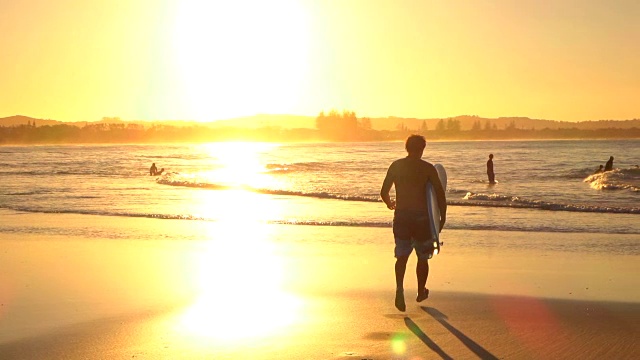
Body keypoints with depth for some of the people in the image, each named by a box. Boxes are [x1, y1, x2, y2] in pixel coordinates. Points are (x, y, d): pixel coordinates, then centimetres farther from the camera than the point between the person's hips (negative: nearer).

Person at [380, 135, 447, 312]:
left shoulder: (396, 166, 3)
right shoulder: (428, 168, -2)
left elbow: (384, 192, 3)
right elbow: (440, 193, -6)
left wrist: (390, 203, 25)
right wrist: (442, 217, 5)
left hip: (401, 215, 1)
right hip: (421, 216, -1)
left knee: (402, 256, 4)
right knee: (422, 257, 16)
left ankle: (400, 288, -21)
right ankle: (421, 292, 31)